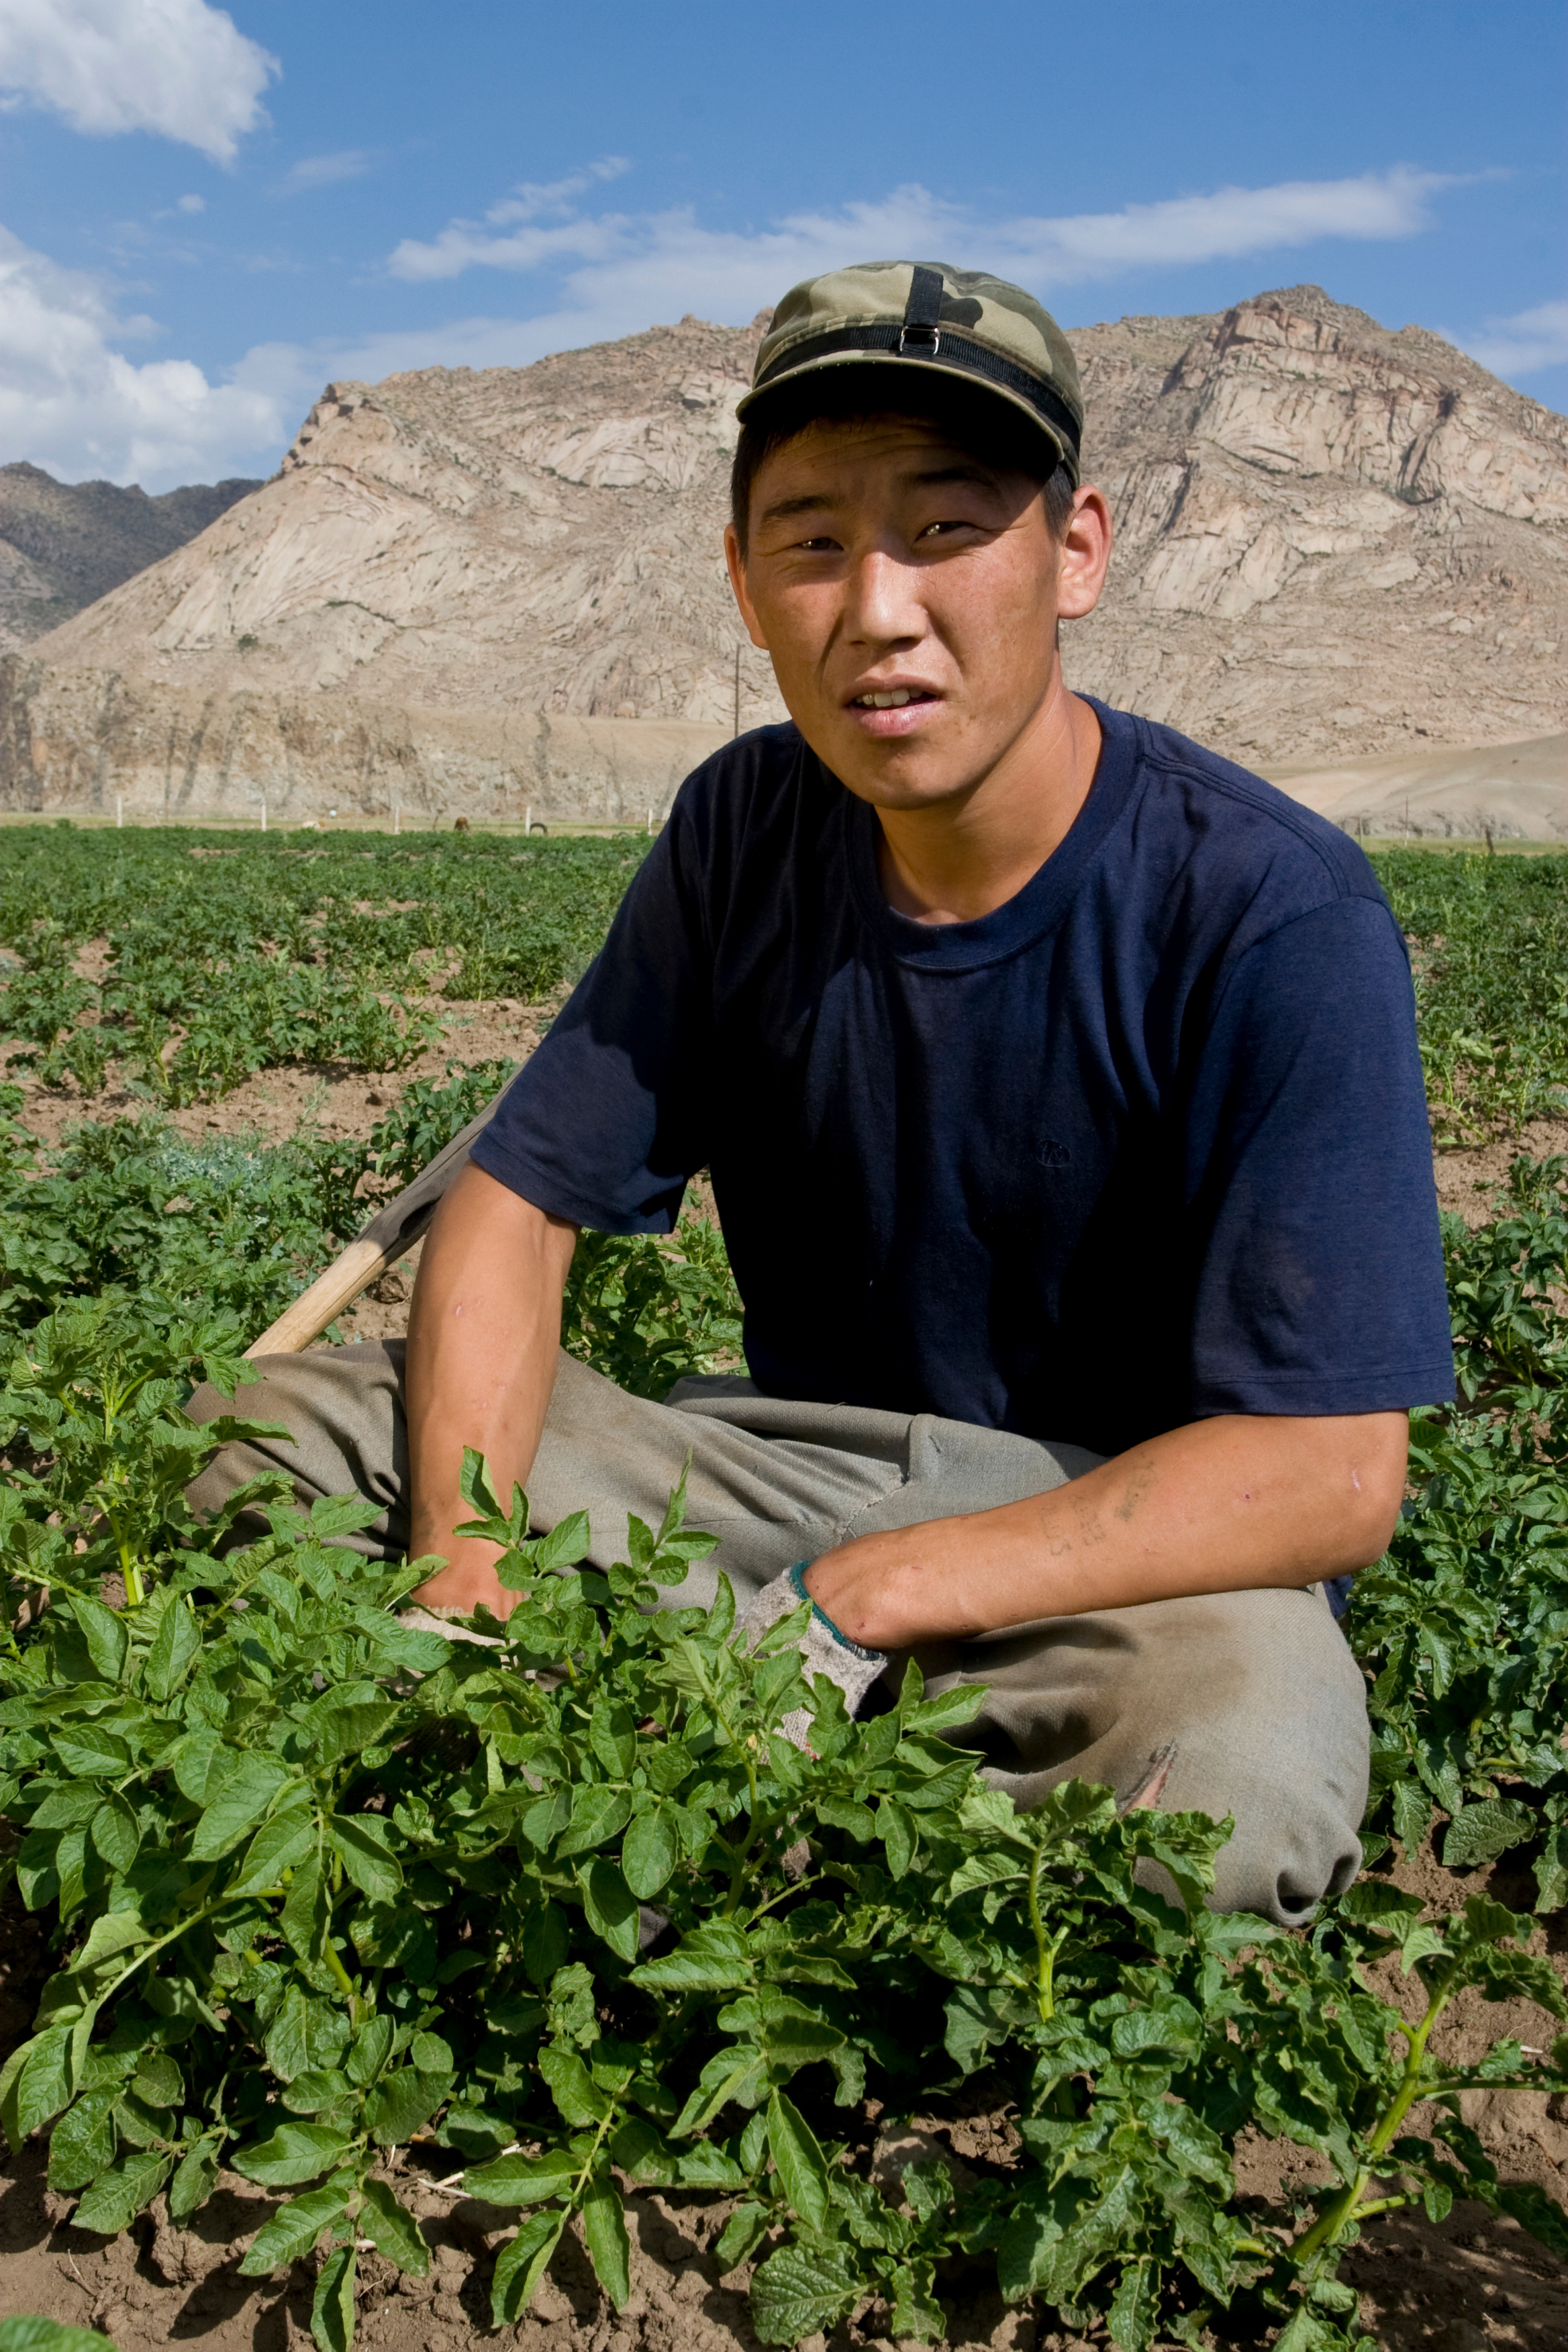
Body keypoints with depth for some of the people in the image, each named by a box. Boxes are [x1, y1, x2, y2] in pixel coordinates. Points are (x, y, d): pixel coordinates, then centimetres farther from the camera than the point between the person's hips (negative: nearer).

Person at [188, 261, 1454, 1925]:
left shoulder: (1275, 915, -18)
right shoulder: (747, 831, -2)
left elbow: (1329, 1475, -22)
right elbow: (513, 1209, -1)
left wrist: (846, 1604, -27)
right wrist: (464, 1572, -19)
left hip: (1124, 1524, -3)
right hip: (790, 1454, 4)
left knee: (1240, 1769, -38)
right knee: (276, 1429, -7)